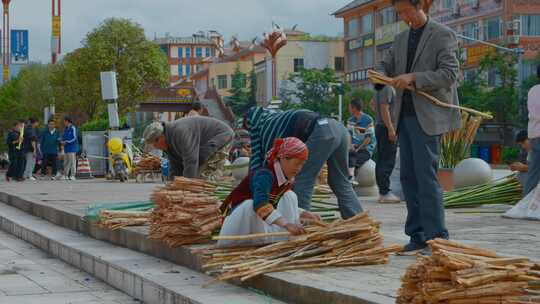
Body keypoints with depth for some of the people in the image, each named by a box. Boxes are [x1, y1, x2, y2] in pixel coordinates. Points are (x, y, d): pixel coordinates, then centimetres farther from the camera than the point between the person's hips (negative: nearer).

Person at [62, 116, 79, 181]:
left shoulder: (73, 128, -9)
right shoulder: (65, 129, 16)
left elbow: (74, 138, -13)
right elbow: (63, 137, 22)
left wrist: (67, 142, -14)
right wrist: (62, 141, 1)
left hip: (72, 148, -8)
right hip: (66, 148, 8)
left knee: (72, 162, -7)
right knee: (66, 162, 8)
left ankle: (72, 175, -6)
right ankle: (65, 175, 12)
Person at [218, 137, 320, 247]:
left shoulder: (288, 178, 1)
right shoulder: (264, 175, -26)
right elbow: (260, 204, -46)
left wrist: (304, 214, 2)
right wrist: (286, 224, -56)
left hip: (261, 224, 8)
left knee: (290, 196, 2)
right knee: (249, 204, -37)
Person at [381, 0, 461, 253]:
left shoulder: (443, 35, -3)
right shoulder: (400, 39, 17)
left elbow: (450, 74, -11)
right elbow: (386, 67, 18)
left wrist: (413, 78, -21)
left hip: (427, 116, -7)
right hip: (404, 116, 7)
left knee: (426, 175, -11)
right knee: (409, 177, 7)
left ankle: (436, 236, -6)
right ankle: (417, 235, 12)